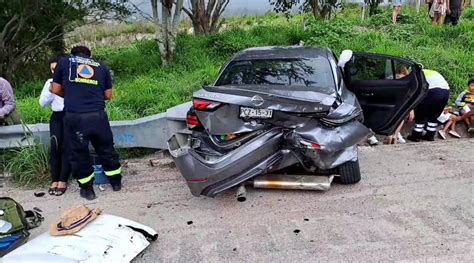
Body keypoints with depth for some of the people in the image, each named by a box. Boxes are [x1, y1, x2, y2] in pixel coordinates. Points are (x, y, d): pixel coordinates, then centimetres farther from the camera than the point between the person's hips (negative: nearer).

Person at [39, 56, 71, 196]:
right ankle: (54, 180, -7)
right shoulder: (49, 82, 14)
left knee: (66, 146, -13)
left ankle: (63, 181, -11)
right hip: (57, 117, 3)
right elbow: (42, 103, 10)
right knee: (55, 146, -12)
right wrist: (50, 91, -4)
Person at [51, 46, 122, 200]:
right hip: (98, 116, 2)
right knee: (106, 149, 19)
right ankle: (116, 182, 32)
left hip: (74, 117, -2)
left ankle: (87, 189, 23)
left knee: (79, 153, 13)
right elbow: (108, 95, 16)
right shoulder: (101, 67, 15)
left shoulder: (64, 62, 11)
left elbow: (56, 89, 13)